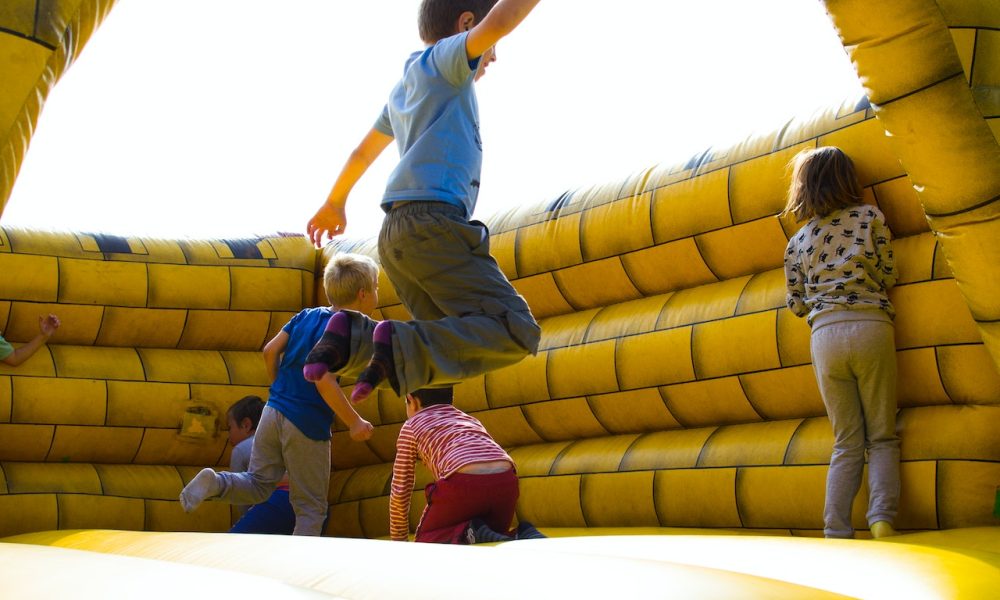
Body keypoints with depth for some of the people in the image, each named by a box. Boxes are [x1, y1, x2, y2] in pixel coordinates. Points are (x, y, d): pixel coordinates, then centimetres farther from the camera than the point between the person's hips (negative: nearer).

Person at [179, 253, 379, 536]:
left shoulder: (306, 315, 9)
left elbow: (270, 350, 9)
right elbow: (324, 380, -24)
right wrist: (355, 422, -16)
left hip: (274, 412, 6)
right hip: (307, 426, -6)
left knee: (258, 484, 16)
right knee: (311, 507, 7)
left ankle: (214, 483, -10)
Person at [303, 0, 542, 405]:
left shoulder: (405, 88, 30)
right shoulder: (442, 58, 5)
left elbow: (363, 152, 42)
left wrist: (335, 202, 55)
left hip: (397, 233, 9)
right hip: (433, 223, -9)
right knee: (516, 333, -15)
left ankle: (353, 338, -10)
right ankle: (400, 346, -29)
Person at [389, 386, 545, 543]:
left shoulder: (412, 425, 23)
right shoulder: (470, 419, 36)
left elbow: (399, 489, 21)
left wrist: (398, 539, 33)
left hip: (464, 483, -5)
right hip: (505, 481, 5)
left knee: (425, 541, 17)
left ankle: (470, 533, -11)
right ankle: (525, 536, -2)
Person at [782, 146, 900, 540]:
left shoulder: (797, 242, 13)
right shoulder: (870, 217, 7)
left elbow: (798, 304, 13)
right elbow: (887, 277, 7)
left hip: (825, 334, 2)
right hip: (871, 326, -2)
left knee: (847, 442, 9)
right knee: (882, 436, 5)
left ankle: (835, 532, 0)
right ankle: (881, 520, -13)